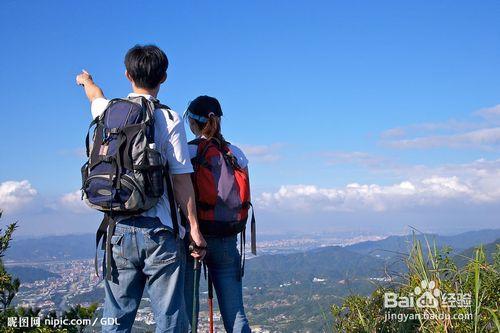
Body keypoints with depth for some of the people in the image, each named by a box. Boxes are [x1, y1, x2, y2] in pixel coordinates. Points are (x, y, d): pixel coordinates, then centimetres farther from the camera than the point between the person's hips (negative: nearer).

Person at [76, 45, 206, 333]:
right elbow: (181, 180, -7)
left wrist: (86, 80, 55)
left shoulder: (107, 111, 7)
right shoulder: (170, 120, -4)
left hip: (118, 229, 4)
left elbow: (96, 96, 32)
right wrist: (194, 228, -1)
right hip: (158, 230, -4)